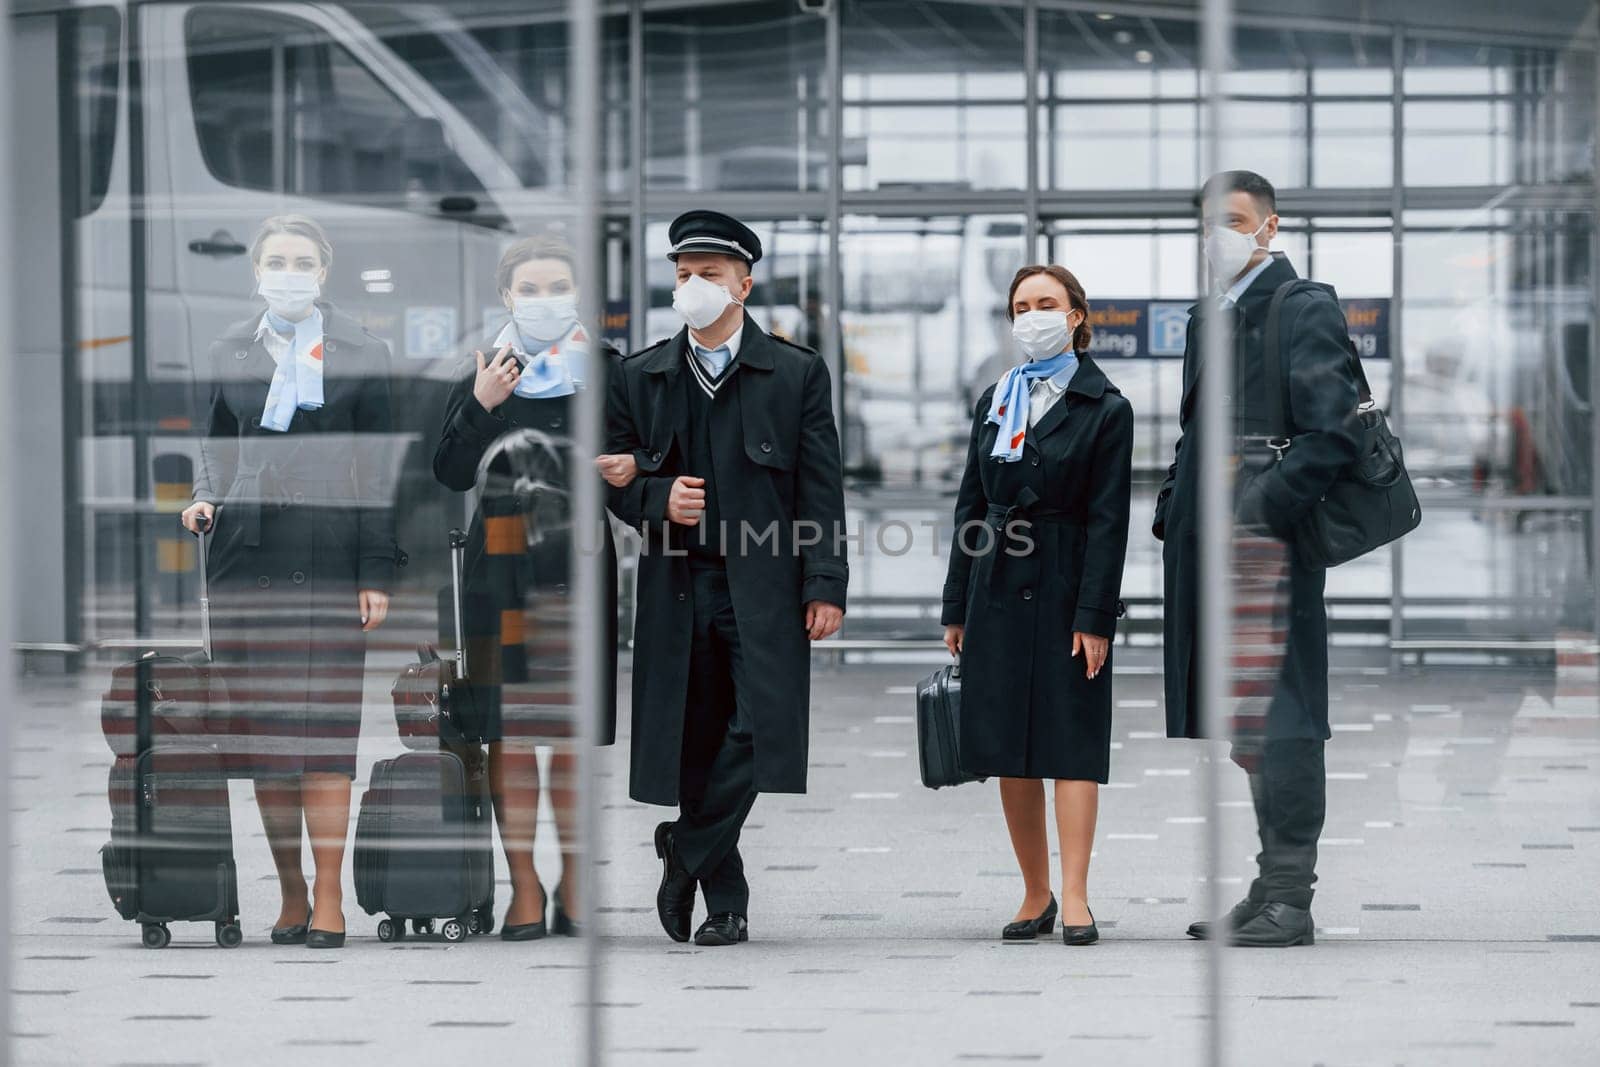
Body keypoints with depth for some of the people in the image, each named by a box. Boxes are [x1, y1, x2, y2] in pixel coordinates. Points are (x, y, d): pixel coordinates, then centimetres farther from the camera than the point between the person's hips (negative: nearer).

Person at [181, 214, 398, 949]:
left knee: (323, 728, -7)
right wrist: (205, 500, -4)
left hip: (328, 557, -3)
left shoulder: (360, 354, 5)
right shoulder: (230, 353, 13)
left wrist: (375, 573, -3)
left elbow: (376, 471, 3)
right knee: (260, 730, 2)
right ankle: (291, 897, 8)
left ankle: (328, 904, -6)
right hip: (247, 552, 3)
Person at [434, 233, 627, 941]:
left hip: (583, 564, 0)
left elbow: (642, 453, 14)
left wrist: (632, 470, -9)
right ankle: (524, 887, 0)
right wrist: (479, 406, -13)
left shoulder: (609, 370, 7)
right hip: (502, 568, 0)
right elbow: (450, 474, 1)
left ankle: (574, 882, 10)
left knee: (577, 729, 1)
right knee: (509, 730, -4)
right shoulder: (484, 373, 6)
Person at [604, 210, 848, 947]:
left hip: (764, 587, -2)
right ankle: (725, 902, 13)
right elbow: (613, 480, 14)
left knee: (757, 725, -15)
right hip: (677, 587, 2)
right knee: (694, 742, 3)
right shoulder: (640, 378, 12)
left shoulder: (797, 374, 5)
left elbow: (821, 490, 1)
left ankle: (686, 855, -1)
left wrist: (825, 585, -7)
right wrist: (659, 499, -8)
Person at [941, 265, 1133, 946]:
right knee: (1008, 748, 4)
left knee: (1071, 738, -7)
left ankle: (1074, 900, -10)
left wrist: (1095, 616, -13)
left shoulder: (1104, 409, -2)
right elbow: (970, 506, 14)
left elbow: (1107, 520, -6)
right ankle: (1036, 895, 11)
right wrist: (957, 607, 10)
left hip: (1065, 586, -5)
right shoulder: (993, 403, 13)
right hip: (998, 588, 5)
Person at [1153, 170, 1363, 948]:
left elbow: (1333, 433, -14)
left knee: (1275, 717, -8)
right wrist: (1174, 515, 15)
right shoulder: (1207, 320, 19)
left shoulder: (1305, 311, -7)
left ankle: (1289, 902, -6)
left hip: (1270, 542, -9)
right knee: (1248, 723, 11)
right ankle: (1271, 890, 16)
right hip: (1213, 547, 9)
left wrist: (1265, 513, -17)